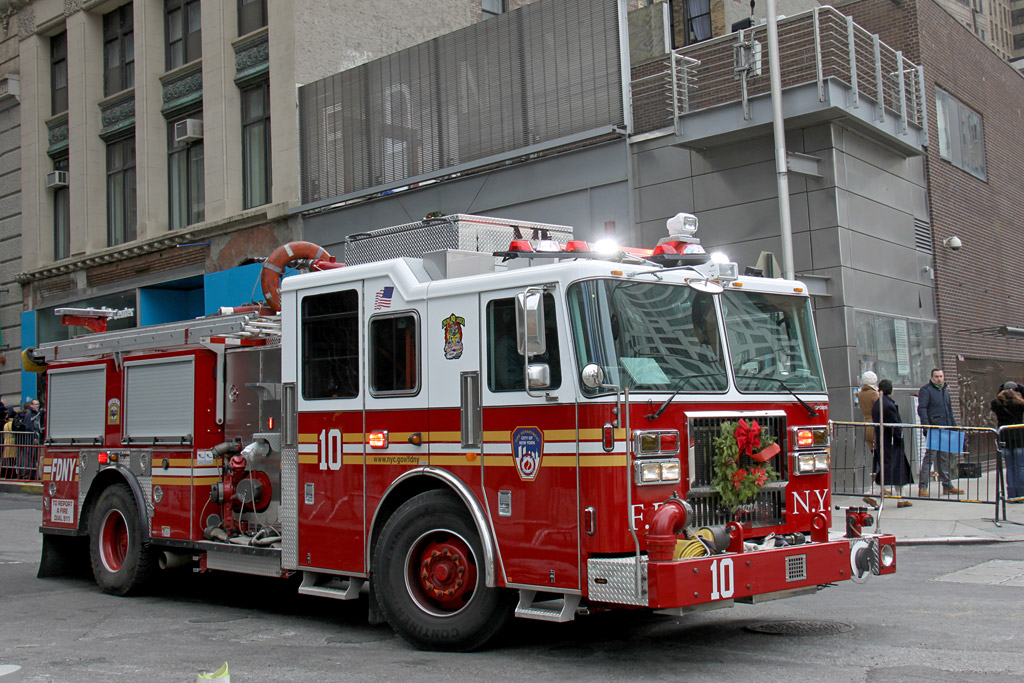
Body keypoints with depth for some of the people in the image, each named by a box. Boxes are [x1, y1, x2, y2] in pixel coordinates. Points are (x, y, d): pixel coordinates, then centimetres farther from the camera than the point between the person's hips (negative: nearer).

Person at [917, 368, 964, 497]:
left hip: (945, 430, 8)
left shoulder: (945, 391, 20)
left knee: (944, 457, 13)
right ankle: (923, 487, -10)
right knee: (929, 456, -10)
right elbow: (922, 409, -13)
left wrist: (954, 426, 18)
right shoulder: (926, 390, -4)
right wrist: (926, 426, -22)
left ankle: (947, 486, 19)